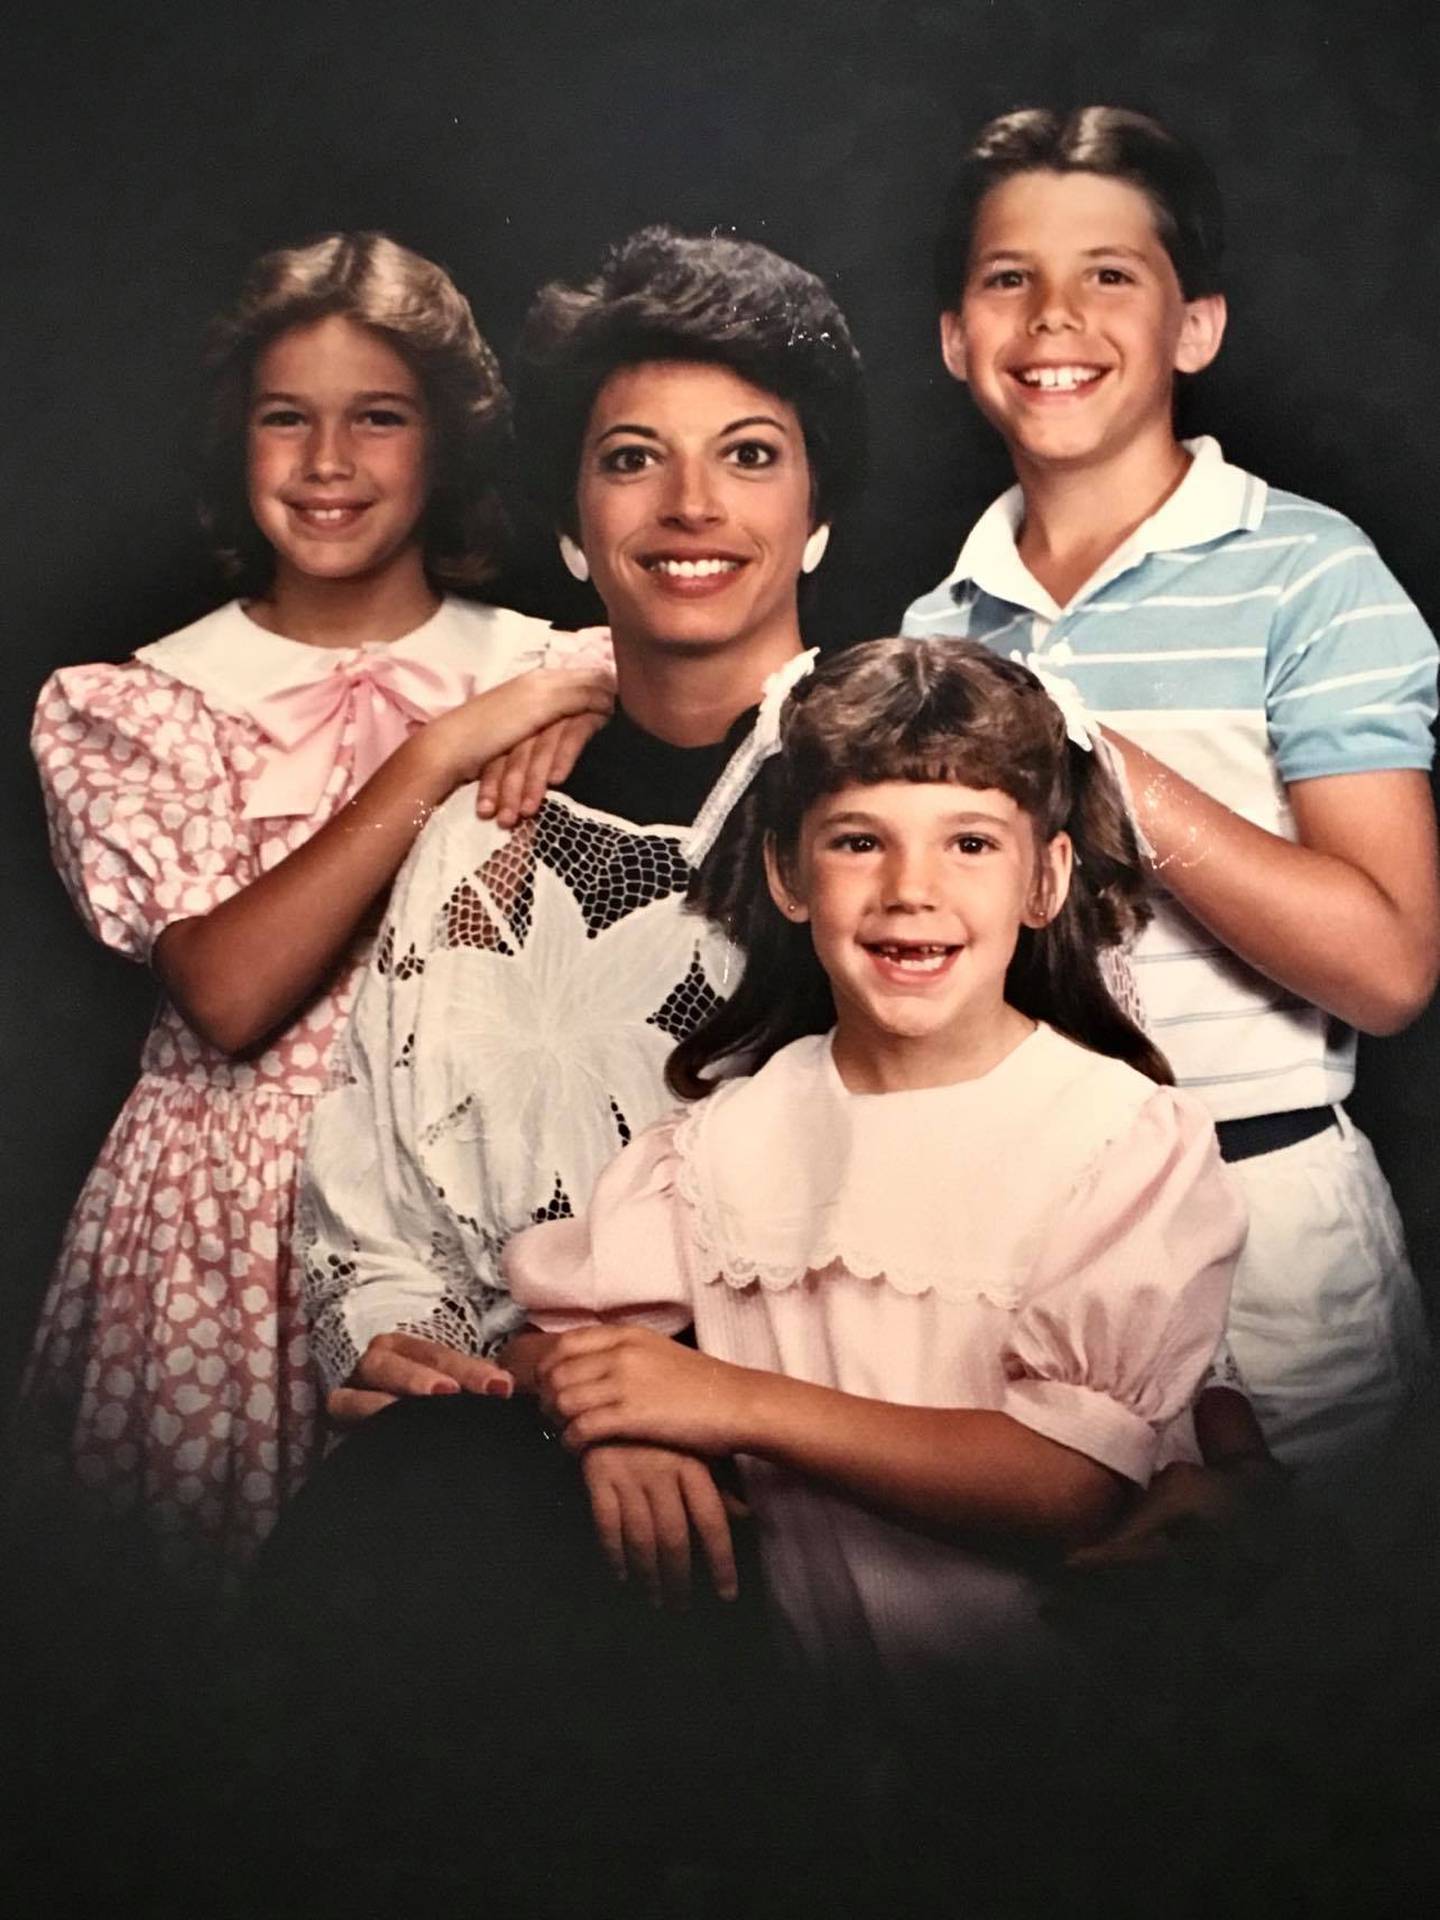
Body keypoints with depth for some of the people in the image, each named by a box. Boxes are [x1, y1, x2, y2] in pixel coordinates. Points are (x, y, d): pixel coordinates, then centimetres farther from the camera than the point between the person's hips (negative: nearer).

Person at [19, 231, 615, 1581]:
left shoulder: (554, 683, 2)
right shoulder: (123, 709, 1)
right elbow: (228, 996, -14)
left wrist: (535, 777, -15)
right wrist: (441, 754, -16)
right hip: (226, 1227, 0)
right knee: (216, 1618, 5)